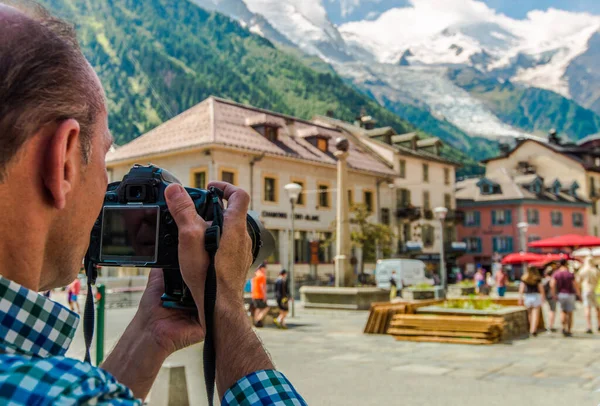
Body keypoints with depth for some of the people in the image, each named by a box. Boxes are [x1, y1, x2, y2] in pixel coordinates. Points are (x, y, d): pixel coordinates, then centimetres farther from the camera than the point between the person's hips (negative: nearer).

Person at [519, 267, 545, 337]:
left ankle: (531, 329, 25)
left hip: (527, 296, 2)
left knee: (529, 313, 16)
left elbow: (521, 289, -3)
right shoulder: (537, 279, -1)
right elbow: (541, 289, -2)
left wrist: (520, 299, -1)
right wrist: (542, 298, 5)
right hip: (536, 296, -2)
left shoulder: (524, 279, 1)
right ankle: (533, 330, -12)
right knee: (535, 314, -3)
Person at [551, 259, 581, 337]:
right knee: (570, 313, 8)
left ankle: (564, 327, -2)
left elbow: (552, 285, -12)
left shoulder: (556, 274, -4)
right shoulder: (570, 274, -11)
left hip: (560, 295, 2)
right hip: (570, 294, -2)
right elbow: (575, 285, -11)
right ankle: (569, 331, 12)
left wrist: (554, 295, -4)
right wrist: (578, 295, -1)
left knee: (563, 311, 18)